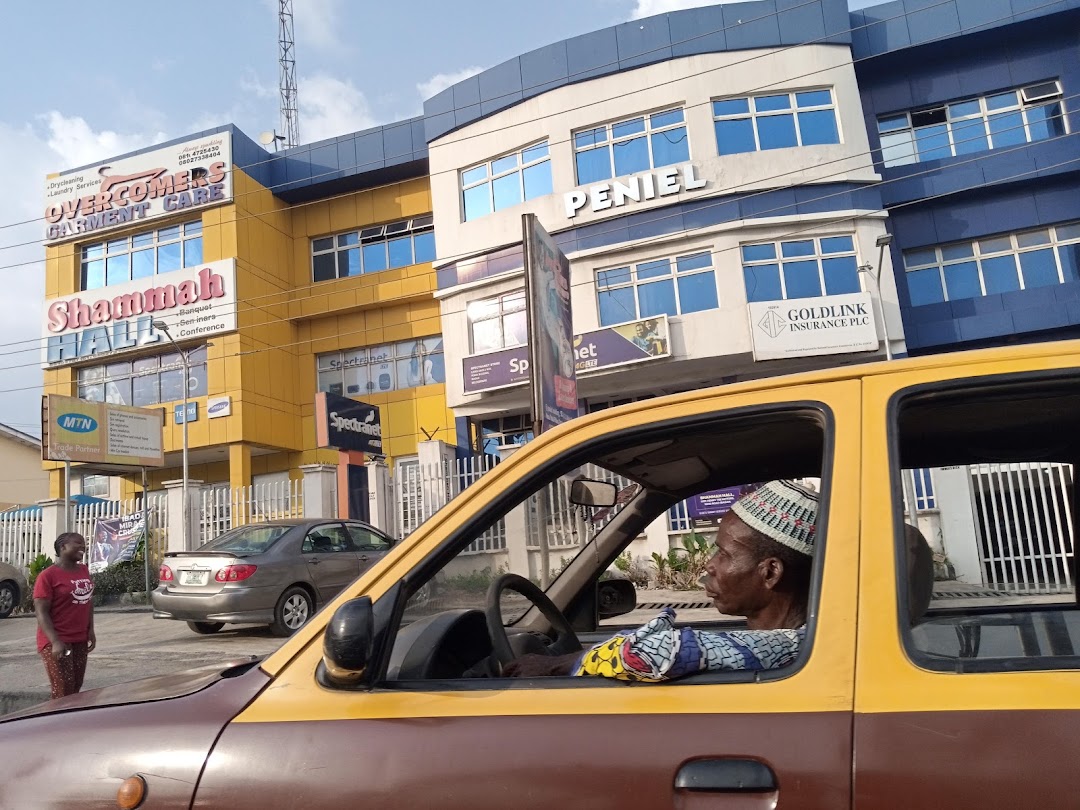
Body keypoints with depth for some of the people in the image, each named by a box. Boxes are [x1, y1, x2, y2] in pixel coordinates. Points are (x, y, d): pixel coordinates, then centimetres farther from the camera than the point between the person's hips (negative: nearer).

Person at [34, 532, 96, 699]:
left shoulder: (84, 571, 8)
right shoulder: (48, 575, -12)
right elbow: (41, 612, -15)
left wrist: (90, 630, 9)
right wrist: (55, 641, -24)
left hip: (80, 640, 6)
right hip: (57, 642, -6)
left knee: (75, 689, 10)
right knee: (63, 692, -8)